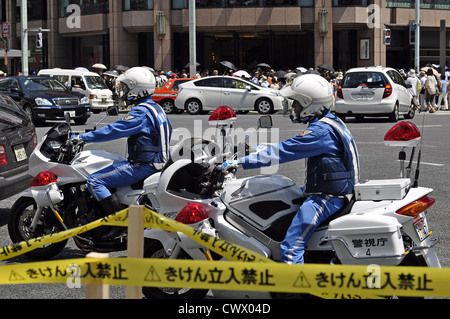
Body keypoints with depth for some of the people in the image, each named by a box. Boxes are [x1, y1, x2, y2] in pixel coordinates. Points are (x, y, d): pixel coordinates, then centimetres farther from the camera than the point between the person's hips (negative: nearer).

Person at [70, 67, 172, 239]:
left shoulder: (140, 112, -17)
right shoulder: (156, 108, 14)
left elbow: (114, 130, -22)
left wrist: (83, 138, -17)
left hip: (143, 165, -10)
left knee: (94, 181, -13)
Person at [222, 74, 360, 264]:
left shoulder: (320, 132, -21)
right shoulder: (328, 122, 11)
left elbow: (283, 152, -23)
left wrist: (240, 163, -21)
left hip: (328, 198, -11)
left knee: (290, 248, -22)